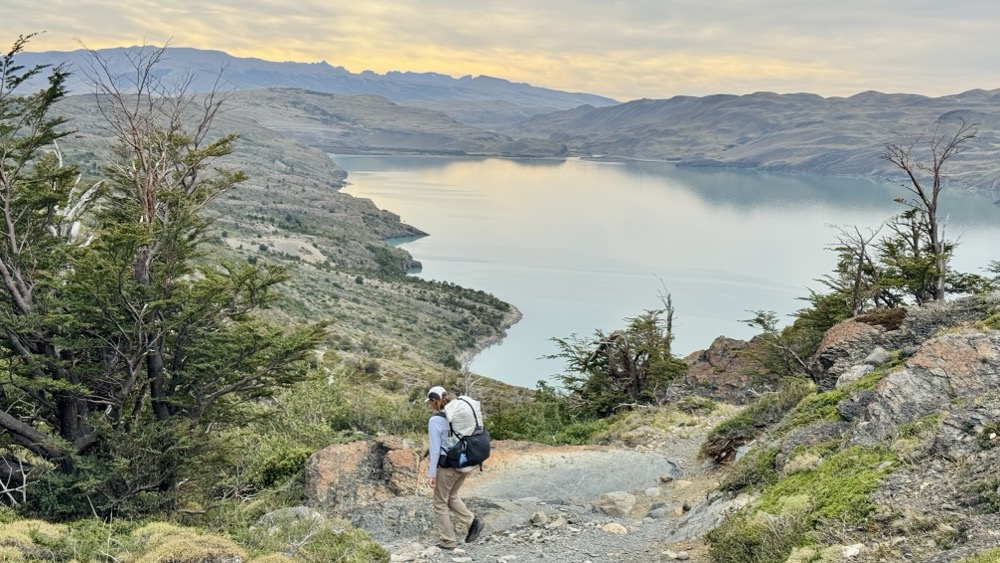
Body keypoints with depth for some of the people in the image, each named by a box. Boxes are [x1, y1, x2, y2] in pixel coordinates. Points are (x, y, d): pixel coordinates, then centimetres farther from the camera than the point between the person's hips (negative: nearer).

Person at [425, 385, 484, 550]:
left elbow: (435, 449, -16)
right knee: (452, 496, 27)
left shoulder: (435, 420, -14)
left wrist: (431, 473, -12)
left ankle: (448, 541, 15)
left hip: (448, 466, -7)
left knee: (440, 503, 10)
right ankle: (472, 521, 11)